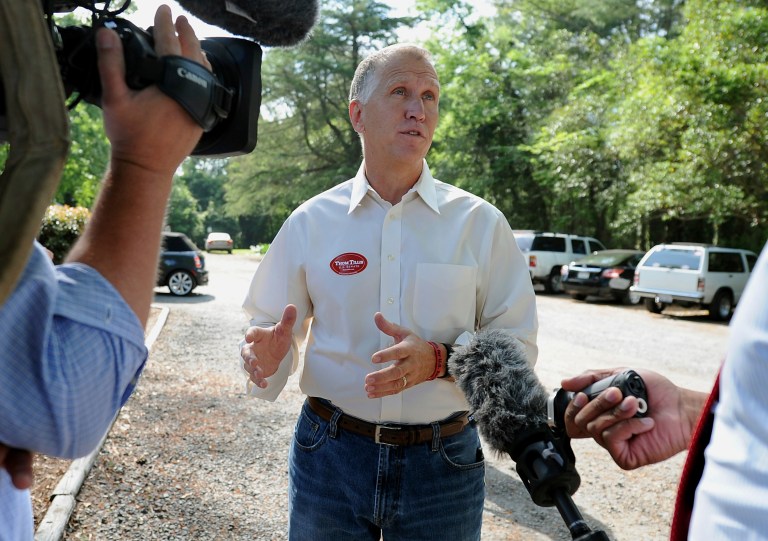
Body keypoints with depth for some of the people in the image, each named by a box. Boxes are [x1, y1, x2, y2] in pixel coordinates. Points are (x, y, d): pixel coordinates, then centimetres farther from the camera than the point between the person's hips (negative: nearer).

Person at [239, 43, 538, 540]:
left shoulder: (480, 223, -3)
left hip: (443, 462, 0)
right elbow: (268, 328, 4)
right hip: (330, 456, 1)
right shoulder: (311, 221, -1)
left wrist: (439, 360, -21)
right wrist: (268, 358, -19)